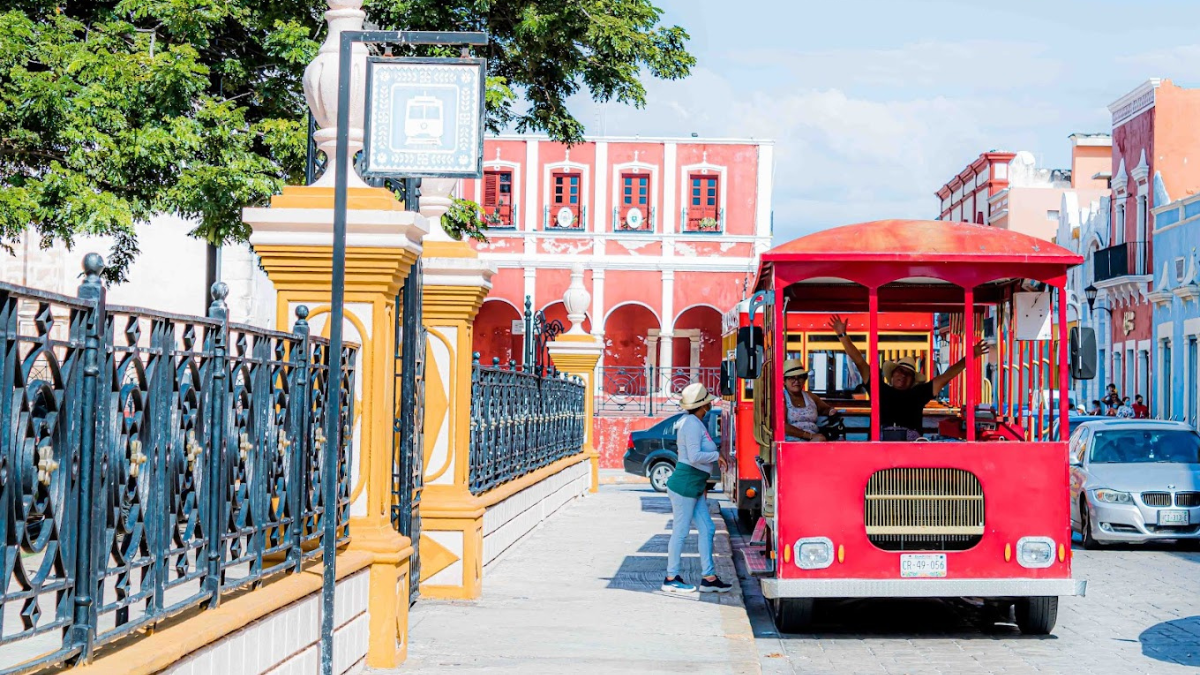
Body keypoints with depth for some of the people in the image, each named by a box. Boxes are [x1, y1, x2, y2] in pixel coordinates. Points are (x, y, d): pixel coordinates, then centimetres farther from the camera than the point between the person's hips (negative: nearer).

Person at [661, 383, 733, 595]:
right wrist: (716, 455, -10)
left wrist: (703, 483, 22)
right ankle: (671, 579, 7)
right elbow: (694, 457, -24)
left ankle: (709, 578, 13)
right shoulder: (693, 424, -17)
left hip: (694, 487, 10)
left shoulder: (694, 422, 14)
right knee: (680, 531, -2)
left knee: (707, 529, 9)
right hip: (684, 485, -10)